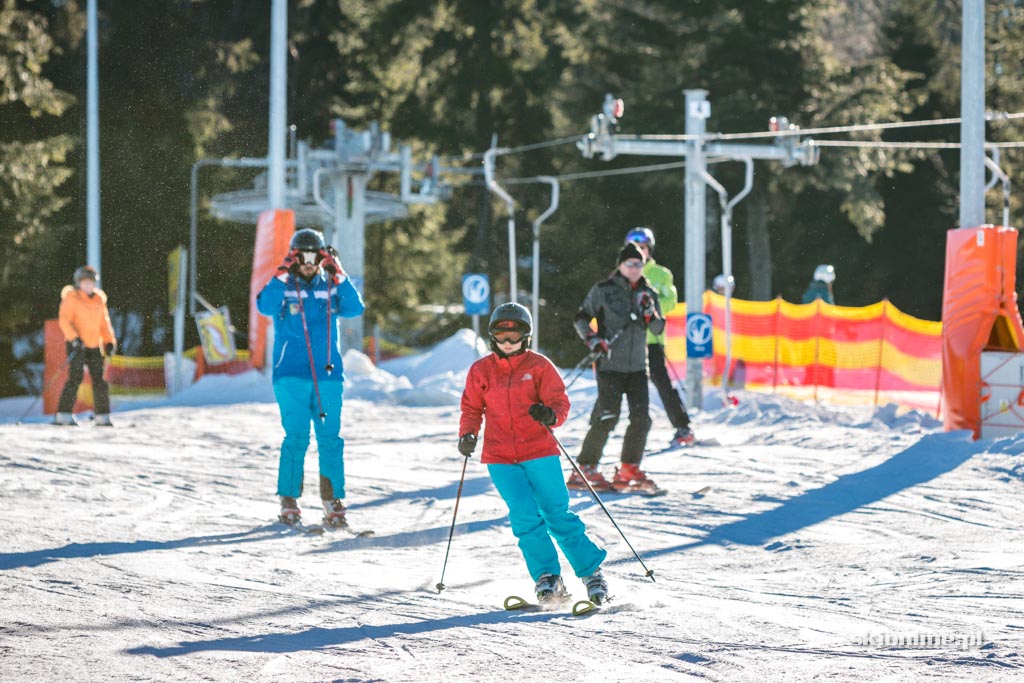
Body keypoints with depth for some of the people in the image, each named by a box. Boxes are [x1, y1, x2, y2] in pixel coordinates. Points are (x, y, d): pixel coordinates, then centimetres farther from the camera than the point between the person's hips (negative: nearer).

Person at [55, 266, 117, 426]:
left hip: (94, 345, 6)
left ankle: (102, 416, 11)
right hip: (76, 344, -6)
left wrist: (109, 341, 10)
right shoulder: (72, 298, -4)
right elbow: (64, 320, -12)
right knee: (76, 377, -15)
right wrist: (74, 338, -23)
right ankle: (64, 414, -14)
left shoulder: (99, 299, 13)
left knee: (99, 380, 4)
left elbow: (104, 322, 20)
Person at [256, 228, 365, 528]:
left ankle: (333, 501, 5)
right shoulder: (283, 288, 4)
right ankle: (289, 500, 0)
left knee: (330, 438, 0)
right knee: (296, 438, -7)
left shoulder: (330, 289, 11)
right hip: (291, 376, -2)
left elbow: (355, 309, -5)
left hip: (328, 375, 2)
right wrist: (283, 275, -21)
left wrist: (339, 276, -13)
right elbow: (265, 306, -15)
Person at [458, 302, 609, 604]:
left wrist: (550, 415, -25)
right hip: (501, 459, 1)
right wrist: (467, 434, -5)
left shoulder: (539, 366, 2)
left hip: (540, 453, -1)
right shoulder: (481, 371, 8)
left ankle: (591, 571, 10)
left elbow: (560, 401, -2)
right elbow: (472, 408, 14)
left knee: (558, 514, -2)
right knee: (525, 516, -12)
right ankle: (548, 578, -1)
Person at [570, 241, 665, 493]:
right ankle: (585, 469, -2)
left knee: (641, 418, -1)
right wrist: (592, 338, -12)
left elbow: (658, 329, 8)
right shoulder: (603, 290, -1)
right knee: (607, 416, -11)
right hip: (610, 365, -5)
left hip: (637, 366, 5)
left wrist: (649, 313, -11)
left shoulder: (647, 294, 11)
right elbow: (581, 317, 4)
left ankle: (629, 470, 11)